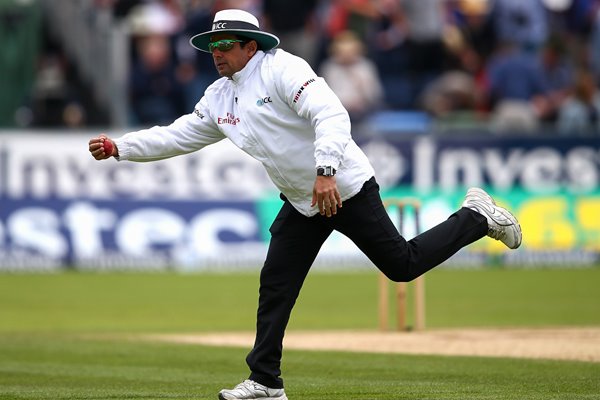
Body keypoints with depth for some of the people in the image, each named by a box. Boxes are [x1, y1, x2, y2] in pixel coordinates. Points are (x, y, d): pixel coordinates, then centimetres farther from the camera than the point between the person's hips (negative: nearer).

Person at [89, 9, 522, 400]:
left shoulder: (283, 69, -18)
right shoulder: (219, 98, 8)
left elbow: (332, 115, -29)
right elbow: (177, 136, 12)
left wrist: (325, 171, -41)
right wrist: (118, 147, 1)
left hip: (345, 187, -8)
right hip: (301, 205, 8)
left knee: (402, 264, -4)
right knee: (275, 287, 3)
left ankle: (475, 217, 17)